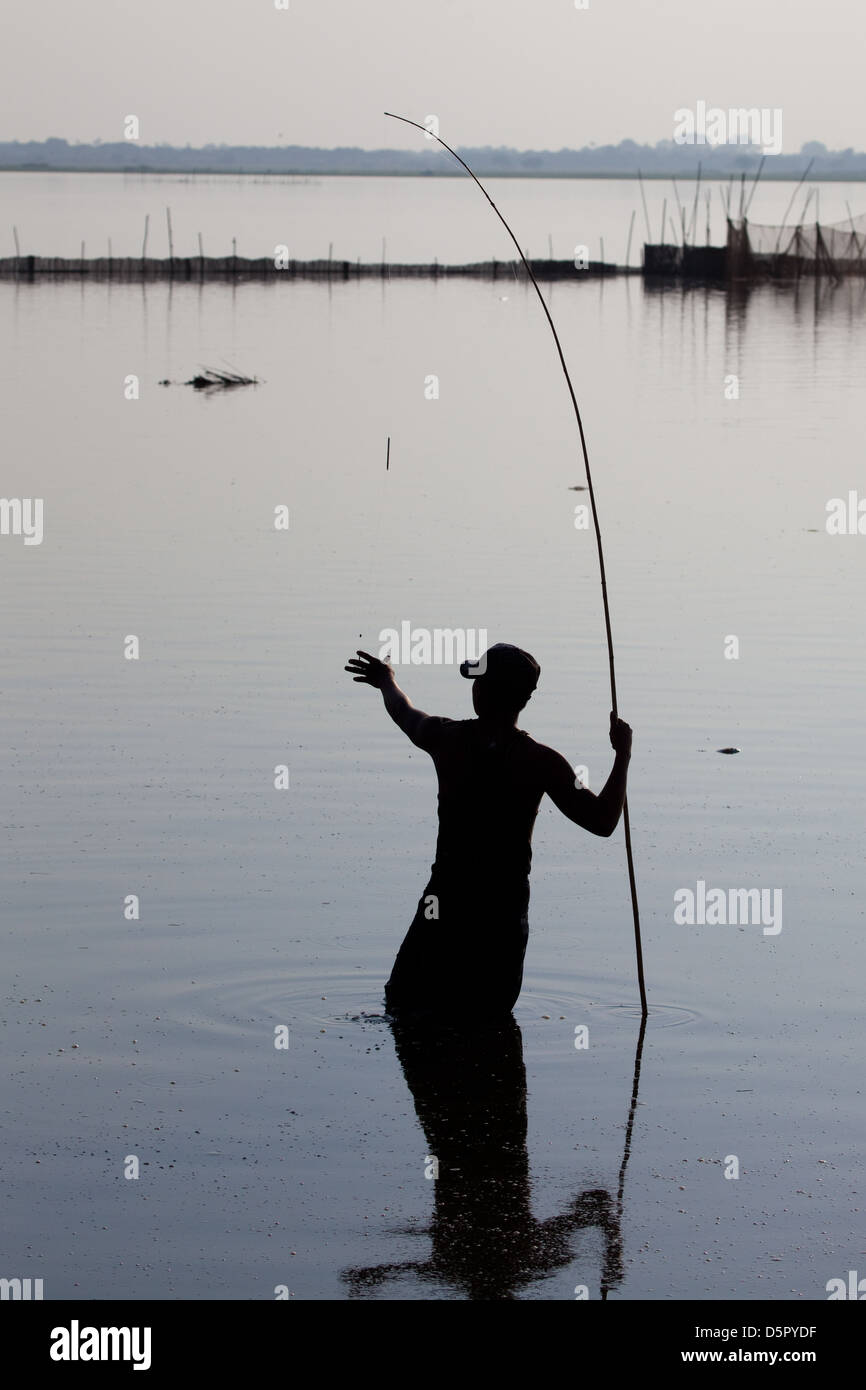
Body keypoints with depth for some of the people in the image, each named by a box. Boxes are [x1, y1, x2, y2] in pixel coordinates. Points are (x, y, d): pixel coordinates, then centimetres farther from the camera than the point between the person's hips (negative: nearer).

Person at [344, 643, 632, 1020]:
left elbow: (404, 713, 20)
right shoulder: (542, 762, -11)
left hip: (445, 901, 1)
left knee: (402, 1003, 15)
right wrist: (622, 756, 3)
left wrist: (386, 681, 42)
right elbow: (603, 821, -7)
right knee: (489, 1018, 9)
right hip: (505, 913, -1)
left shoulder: (447, 739, -4)